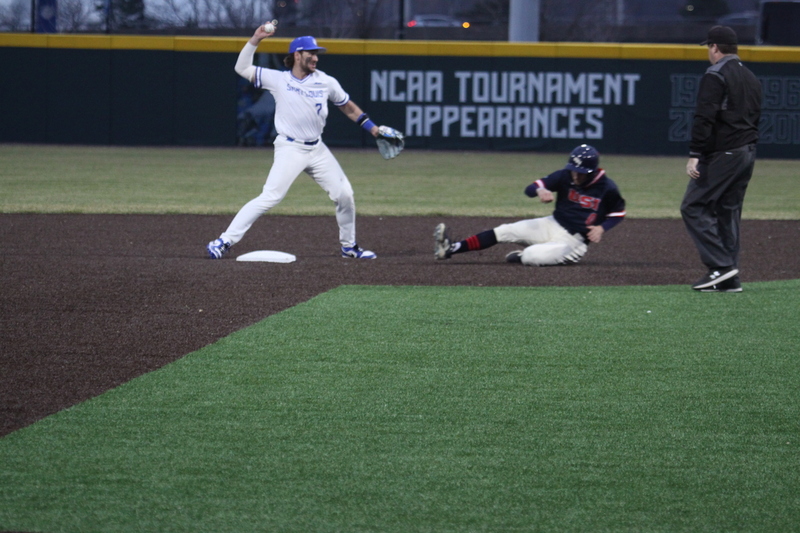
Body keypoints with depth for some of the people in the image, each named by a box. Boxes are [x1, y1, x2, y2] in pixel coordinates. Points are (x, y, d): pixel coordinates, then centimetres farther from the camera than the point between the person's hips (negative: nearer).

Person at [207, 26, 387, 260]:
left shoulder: (326, 82, 2)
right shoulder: (278, 79, -4)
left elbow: (348, 107, 15)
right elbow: (242, 68, -4)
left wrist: (374, 129, 10)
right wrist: (255, 40, -12)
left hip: (317, 150, 5)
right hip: (290, 150, -5)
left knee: (344, 195, 4)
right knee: (270, 197, -19)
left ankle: (349, 246, 25)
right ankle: (225, 241, -18)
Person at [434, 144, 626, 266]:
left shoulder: (607, 188, -13)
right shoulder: (565, 176, -5)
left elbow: (619, 213, 3)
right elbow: (529, 188, -9)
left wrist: (602, 227, -16)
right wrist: (540, 190, -34)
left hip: (573, 240, -4)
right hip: (552, 225, 4)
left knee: (531, 257, -30)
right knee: (504, 231, -12)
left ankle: (521, 256, 9)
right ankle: (451, 249, -15)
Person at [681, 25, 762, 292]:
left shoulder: (715, 76, -10)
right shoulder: (751, 78, 17)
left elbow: (704, 119, -18)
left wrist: (694, 155, -20)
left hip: (721, 155, -9)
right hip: (747, 154, 9)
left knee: (693, 207, -5)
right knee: (728, 211, 11)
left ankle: (721, 265, -15)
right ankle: (729, 278, 8)